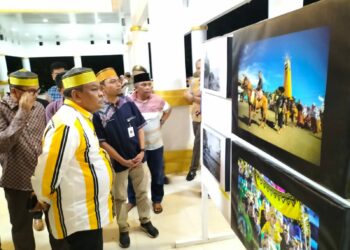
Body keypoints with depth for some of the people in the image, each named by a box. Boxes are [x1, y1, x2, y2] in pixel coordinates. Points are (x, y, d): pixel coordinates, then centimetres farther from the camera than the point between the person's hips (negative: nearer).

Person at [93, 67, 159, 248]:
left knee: (142, 192, 18)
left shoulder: (129, 103, -4)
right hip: (118, 162, -3)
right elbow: (102, 142, -12)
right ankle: (123, 229, 33)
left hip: (138, 158, 4)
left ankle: (145, 221, 39)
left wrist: (142, 151, -6)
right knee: (120, 197, 14)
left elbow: (140, 128, 4)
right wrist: (123, 160, -12)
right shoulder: (98, 112, -15)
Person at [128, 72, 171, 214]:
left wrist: (161, 122, 4)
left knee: (157, 174, 13)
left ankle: (157, 200, 33)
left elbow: (168, 109, 14)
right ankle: (132, 200, 36)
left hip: (156, 144, 2)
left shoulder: (158, 100, -6)